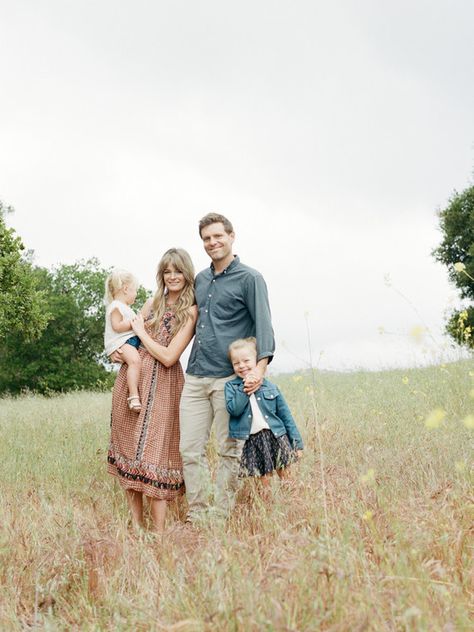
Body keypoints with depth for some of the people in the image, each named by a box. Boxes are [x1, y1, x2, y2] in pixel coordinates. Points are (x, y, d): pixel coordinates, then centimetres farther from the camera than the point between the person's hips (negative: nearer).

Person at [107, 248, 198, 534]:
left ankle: (159, 533, -6)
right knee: (129, 447, 7)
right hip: (130, 376, 6)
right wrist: (117, 351, 5)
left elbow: (168, 357, -14)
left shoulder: (190, 311, -6)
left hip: (161, 384, -6)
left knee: (152, 452, -10)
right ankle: (136, 524, 15)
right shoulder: (153, 302, 12)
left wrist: (142, 333, -5)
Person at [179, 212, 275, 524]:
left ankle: (222, 518, 10)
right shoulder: (200, 279, 19)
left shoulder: (249, 278, -1)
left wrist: (260, 367, -23)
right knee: (190, 449, 2)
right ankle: (196, 517, 10)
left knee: (229, 451, 1)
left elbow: (263, 325, -9)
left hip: (229, 379, -6)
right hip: (195, 378, 6)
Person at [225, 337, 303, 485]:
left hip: (276, 437, 1)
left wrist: (295, 443, 5)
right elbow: (233, 409, -14)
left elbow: (285, 415, 8)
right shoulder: (231, 386, 3)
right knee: (264, 478, 2)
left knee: (284, 475, 4)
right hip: (252, 441, -1)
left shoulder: (270, 387, 6)